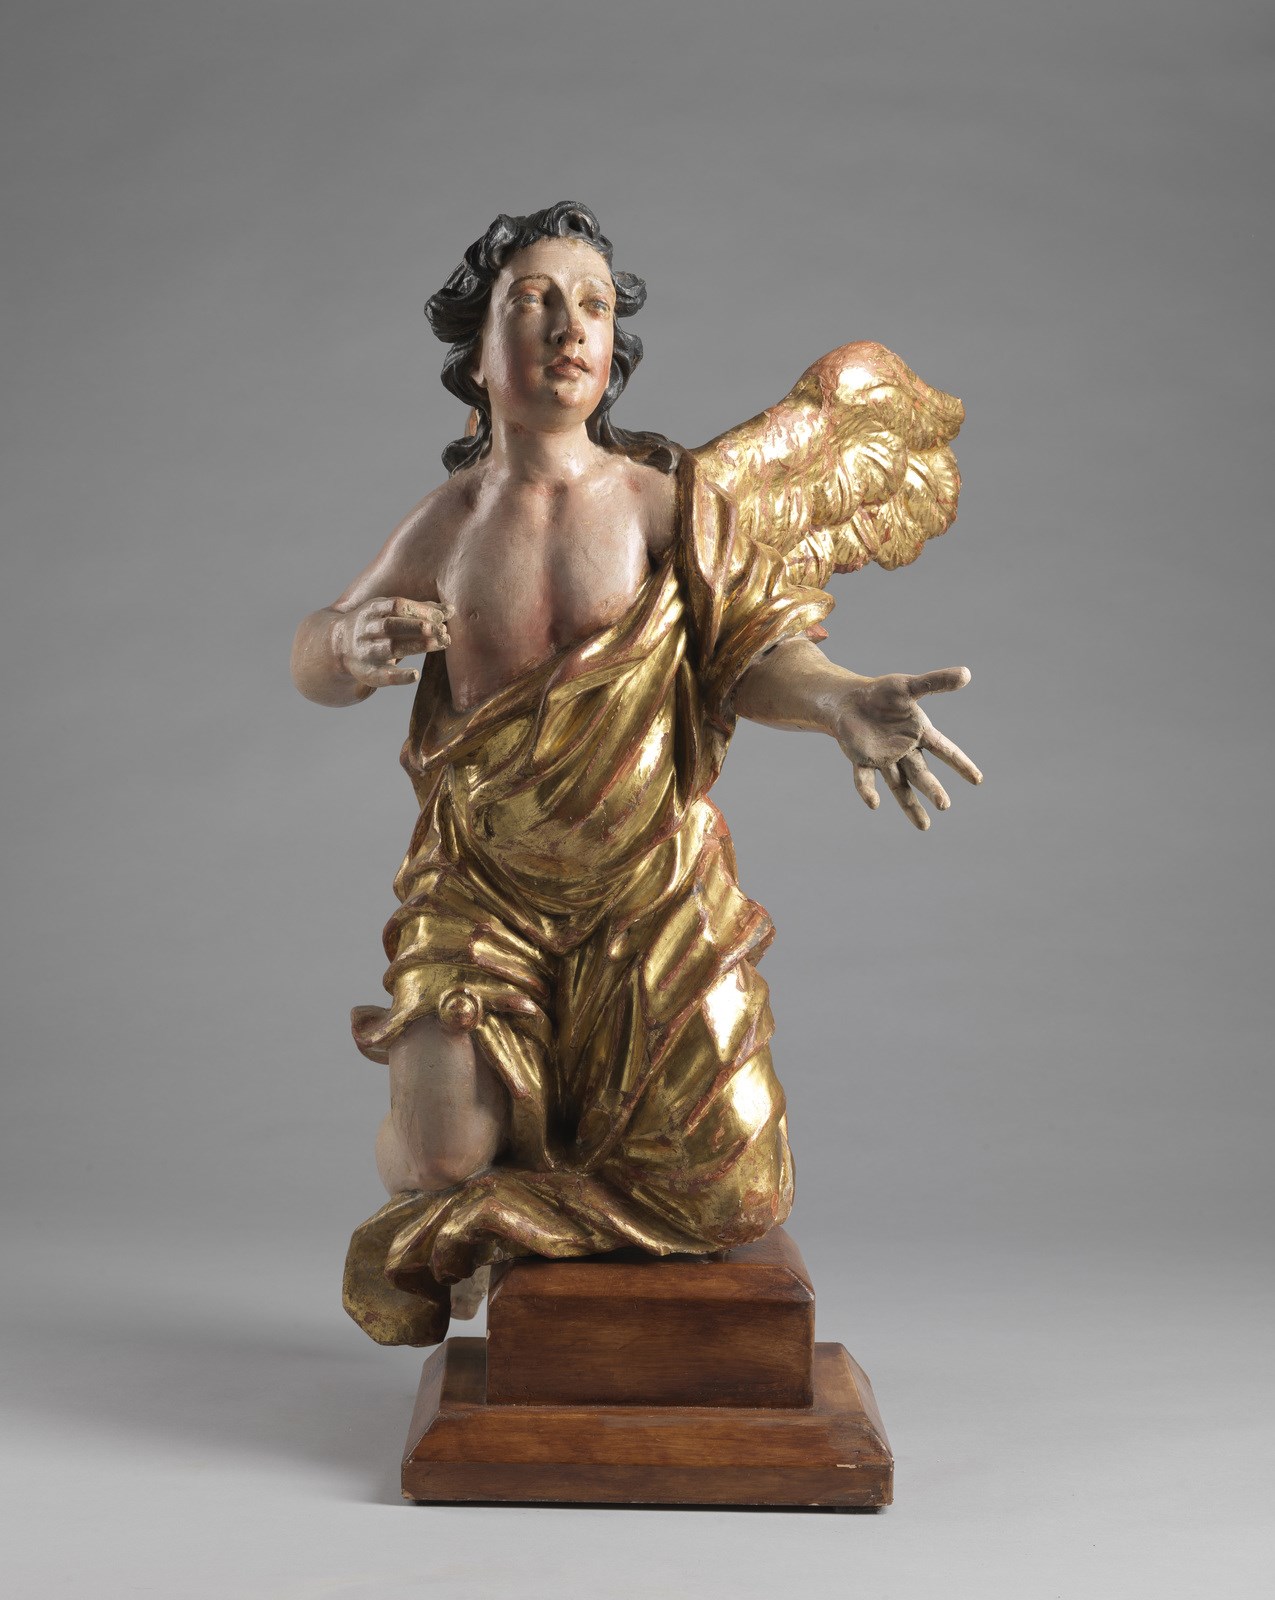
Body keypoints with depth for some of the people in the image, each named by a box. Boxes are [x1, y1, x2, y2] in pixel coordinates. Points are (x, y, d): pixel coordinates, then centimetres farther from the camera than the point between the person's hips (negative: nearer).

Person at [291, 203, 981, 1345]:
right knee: (439, 1158, -13)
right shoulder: (446, 525, 3)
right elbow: (311, 665, 12)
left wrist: (844, 702, -32)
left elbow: (754, 649, -9)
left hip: (656, 887, 0)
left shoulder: (667, 500, -3)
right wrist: (354, 646, -13)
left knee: (731, 1188, -7)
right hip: (484, 891, 1)